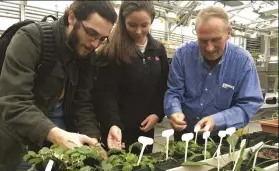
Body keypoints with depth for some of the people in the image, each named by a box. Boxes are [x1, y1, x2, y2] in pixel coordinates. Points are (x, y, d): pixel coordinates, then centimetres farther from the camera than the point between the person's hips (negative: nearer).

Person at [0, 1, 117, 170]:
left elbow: (83, 104, -5)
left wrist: (93, 138, -22)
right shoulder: (30, 39, -22)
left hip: (61, 132, 5)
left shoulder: (88, 53, -4)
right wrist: (58, 135, -43)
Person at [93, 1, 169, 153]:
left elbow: (164, 87, 8)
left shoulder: (158, 50, 3)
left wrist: (158, 114, -4)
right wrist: (113, 124, -31)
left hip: (146, 126, 5)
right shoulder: (111, 51, -13)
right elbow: (106, 93, -17)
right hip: (119, 127, -4)